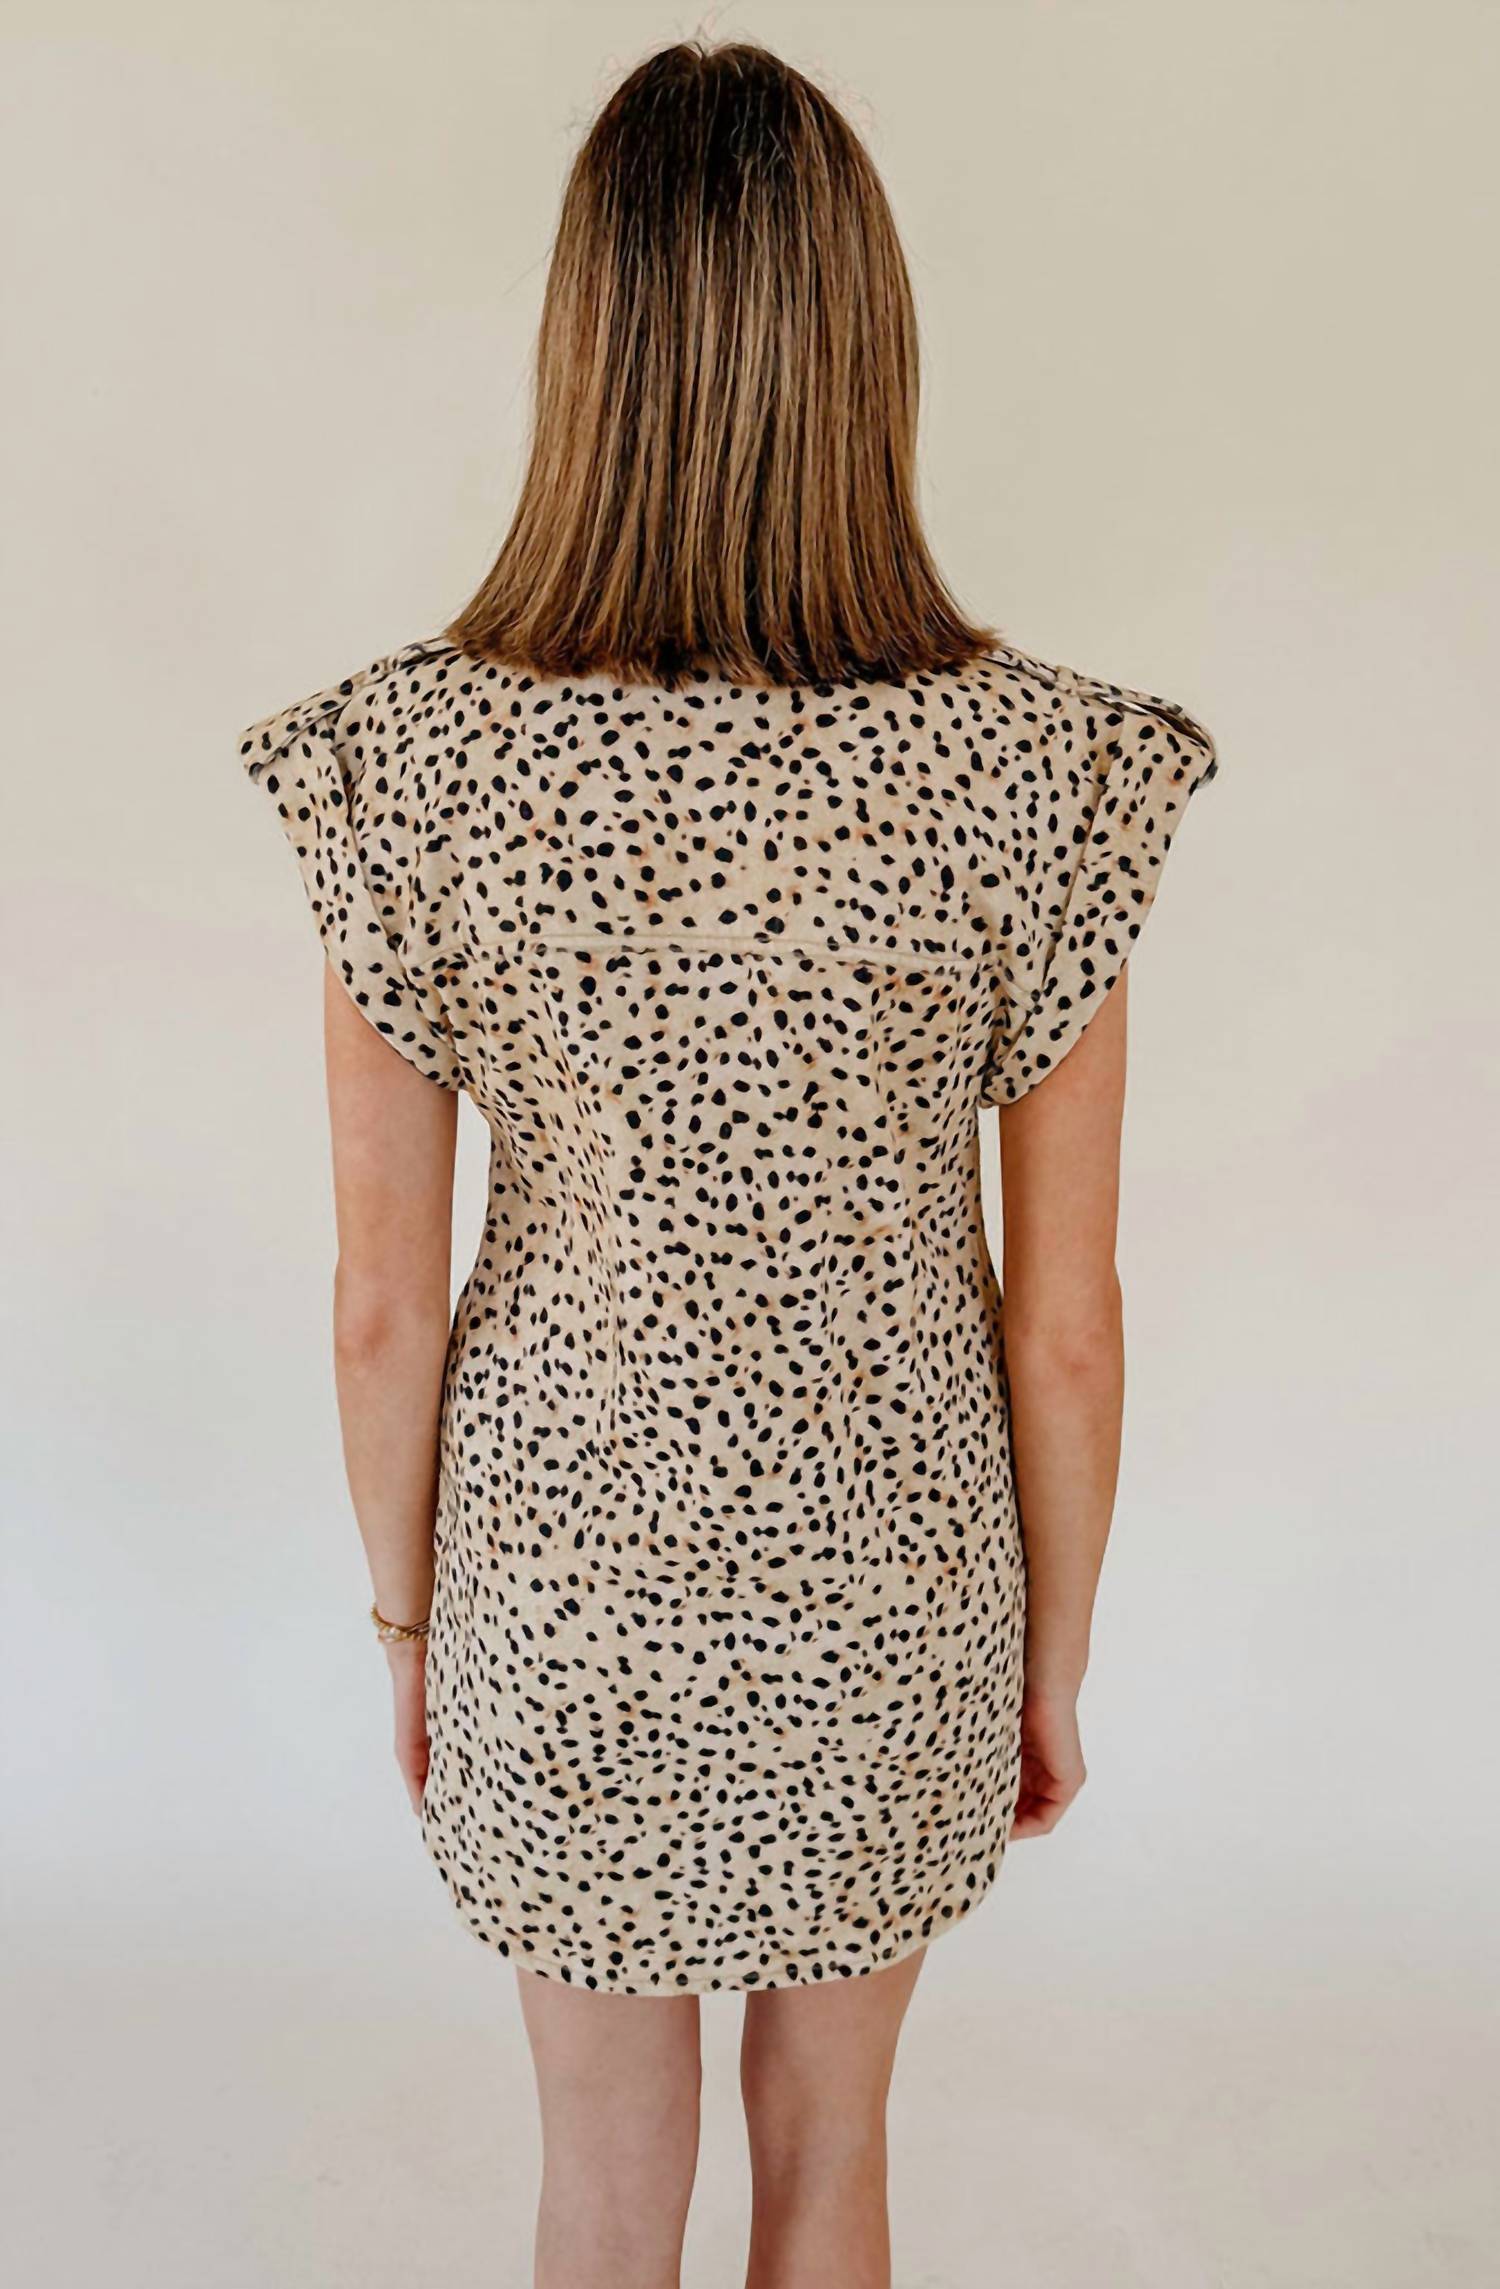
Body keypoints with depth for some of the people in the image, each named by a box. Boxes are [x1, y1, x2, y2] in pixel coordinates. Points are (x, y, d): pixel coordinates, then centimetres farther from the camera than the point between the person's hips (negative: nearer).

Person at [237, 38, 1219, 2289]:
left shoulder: (416, 760, -16)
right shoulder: (1033, 768, -17)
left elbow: (384, 1306, -9)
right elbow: (1067, 1324, -11)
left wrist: (404, 1621, 8)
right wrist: (1055, 1665, 6)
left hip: (562, 1586, 0)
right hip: (890, 1593, 1)